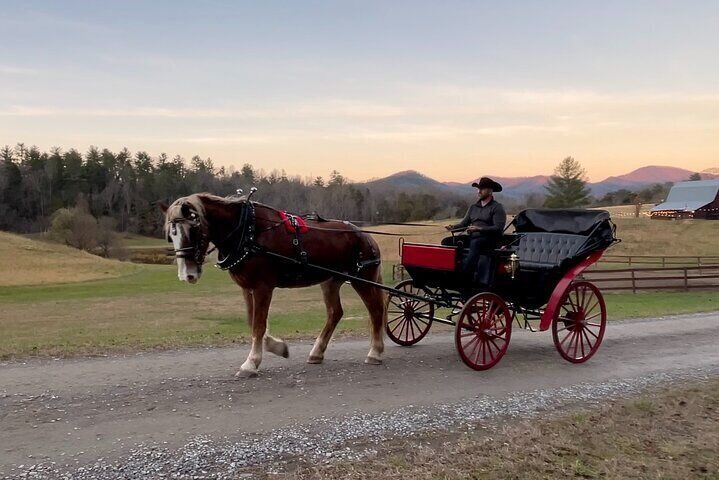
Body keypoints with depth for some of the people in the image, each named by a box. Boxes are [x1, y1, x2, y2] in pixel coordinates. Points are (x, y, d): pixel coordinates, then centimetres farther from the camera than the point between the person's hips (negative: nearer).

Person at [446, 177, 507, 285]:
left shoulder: (497, 207, 3)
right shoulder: (473, 207, 23)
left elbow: (498, 228, -10)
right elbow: (464, 223, 16)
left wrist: (479, 229, -23)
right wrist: (453, 227, -7)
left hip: (489, 240, -6)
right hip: (473, 239, 7)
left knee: (476, 243, -37)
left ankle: (464, 273, -43)